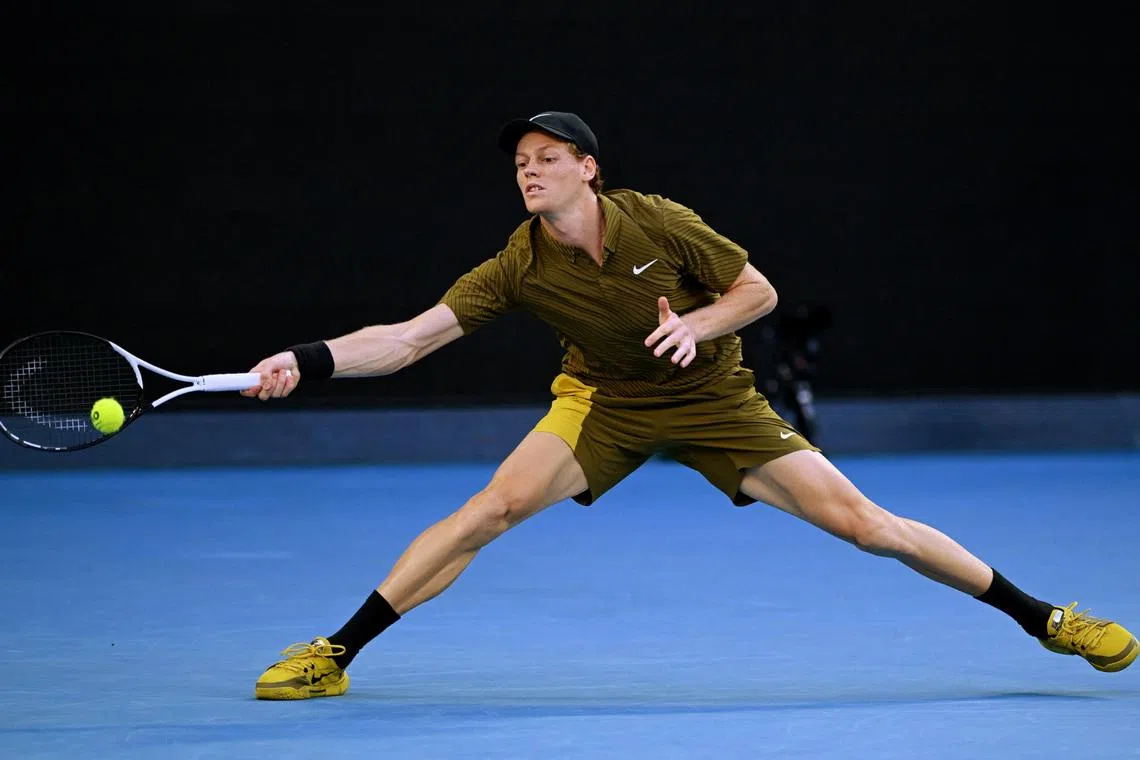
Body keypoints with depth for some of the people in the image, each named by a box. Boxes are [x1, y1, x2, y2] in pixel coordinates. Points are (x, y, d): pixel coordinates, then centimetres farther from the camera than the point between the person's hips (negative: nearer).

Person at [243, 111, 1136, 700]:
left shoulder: (659, 224, -21)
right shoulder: (519, 268, -18)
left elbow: (759, 290, -9)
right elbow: (407, 338, -21)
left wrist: (696, 324, -28)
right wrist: (308, 360, -34)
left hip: (713, 401, -1)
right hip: (607, 403, 1)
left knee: (863, 521, -8)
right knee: (491, 508, -21)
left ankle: (1044, 618, 4)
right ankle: (333, 654, -13)